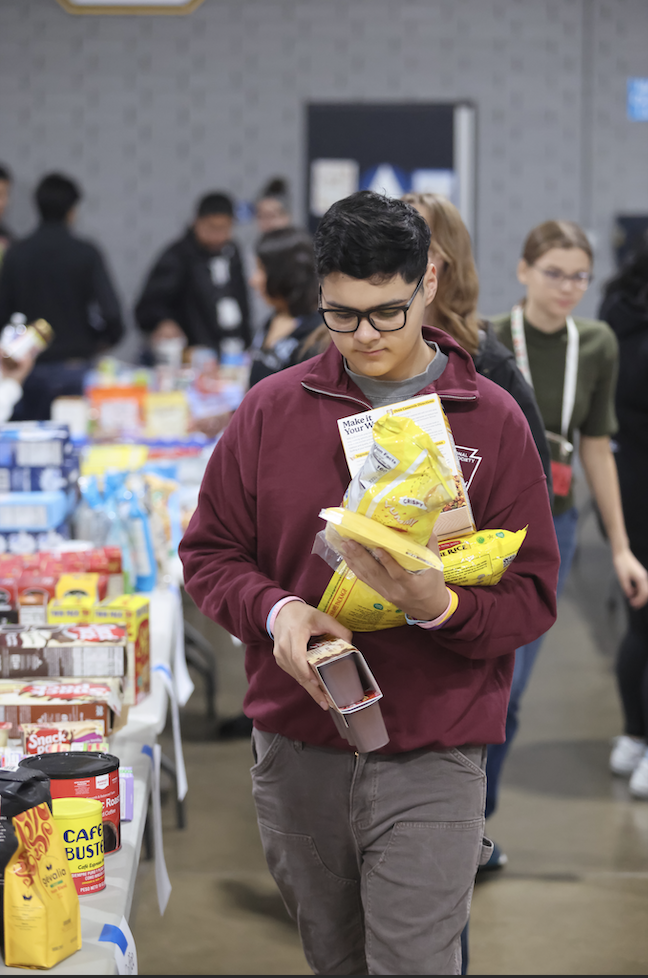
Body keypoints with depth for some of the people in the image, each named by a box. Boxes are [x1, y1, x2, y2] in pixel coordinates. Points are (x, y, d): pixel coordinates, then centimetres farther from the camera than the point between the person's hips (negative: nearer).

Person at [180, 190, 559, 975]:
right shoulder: (272, 409, 3)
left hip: (430, 765, -2)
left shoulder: (492, 421, -2)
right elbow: (209, 552, 8)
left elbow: (532, 596, -2)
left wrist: (440, 608, -23)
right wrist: (276, 609, -13)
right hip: (294, 752, 3)